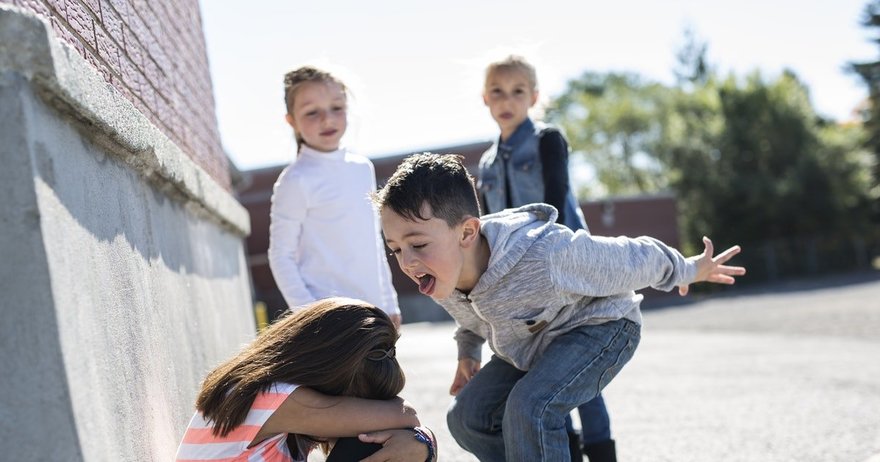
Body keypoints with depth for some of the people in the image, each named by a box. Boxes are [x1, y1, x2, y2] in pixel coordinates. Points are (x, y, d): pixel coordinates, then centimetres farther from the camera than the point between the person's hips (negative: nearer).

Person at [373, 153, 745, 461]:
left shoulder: (546, 258, -42)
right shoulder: (440, 276, -19)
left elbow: (632, 259, -22)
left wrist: (689, 270, -6)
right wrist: (468, 351, 17)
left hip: (600, 326, -7)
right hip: (530, 345, 8)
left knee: (529, 407, -31)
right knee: (467, 417, -1)